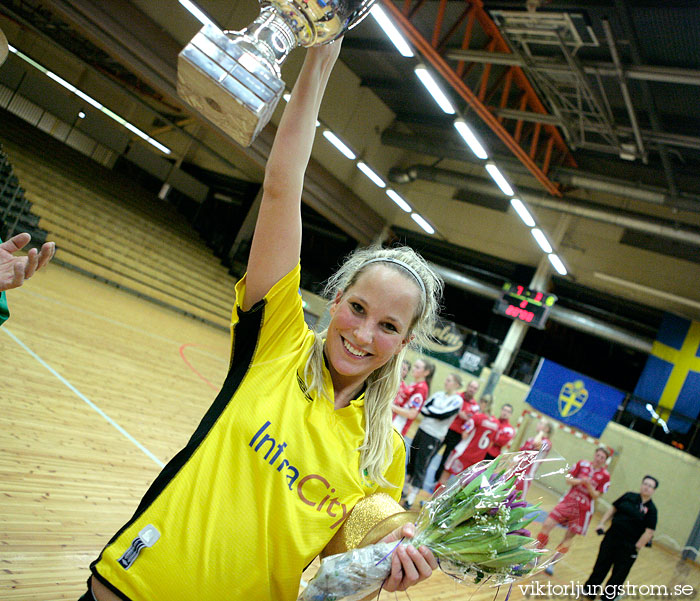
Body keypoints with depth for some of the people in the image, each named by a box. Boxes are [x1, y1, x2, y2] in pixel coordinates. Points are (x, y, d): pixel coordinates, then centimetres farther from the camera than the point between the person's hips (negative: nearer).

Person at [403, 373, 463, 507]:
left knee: (420, 467, -6)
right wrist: (434, 413, -15)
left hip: (434, 437, -6)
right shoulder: (439, 394, 9)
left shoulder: (457, 400, -7)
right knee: (412, 460, 12)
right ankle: (405, 488, 29)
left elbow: (443, 415, -18)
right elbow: (423, 409, 2)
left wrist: (429, 410, -8)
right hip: (422, 430, 6)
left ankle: (410, 500, -1)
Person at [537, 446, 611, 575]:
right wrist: (580, 481, -18)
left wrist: (588, 484, -24)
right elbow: (568, 479, 1)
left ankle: (552, 563, 16)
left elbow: (595, 496, -7)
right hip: (569, 500, 1)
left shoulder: (605, 476, -4)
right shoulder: (582, 464, 0)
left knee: (569, 537, 3)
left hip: (584, 509, -1)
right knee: (547, 525, -9)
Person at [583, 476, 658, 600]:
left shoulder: (651, 509, -9)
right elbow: (613, 509, 9)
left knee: (618, 575, 6)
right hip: (612, 537, 3)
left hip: (628, 546, -3)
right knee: (601, 566, 11)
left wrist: (637, 547, -12)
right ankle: (590, 591, 26)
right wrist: (602, 523, 1)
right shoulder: (629, 496, 2)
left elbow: (649, 532, -11)